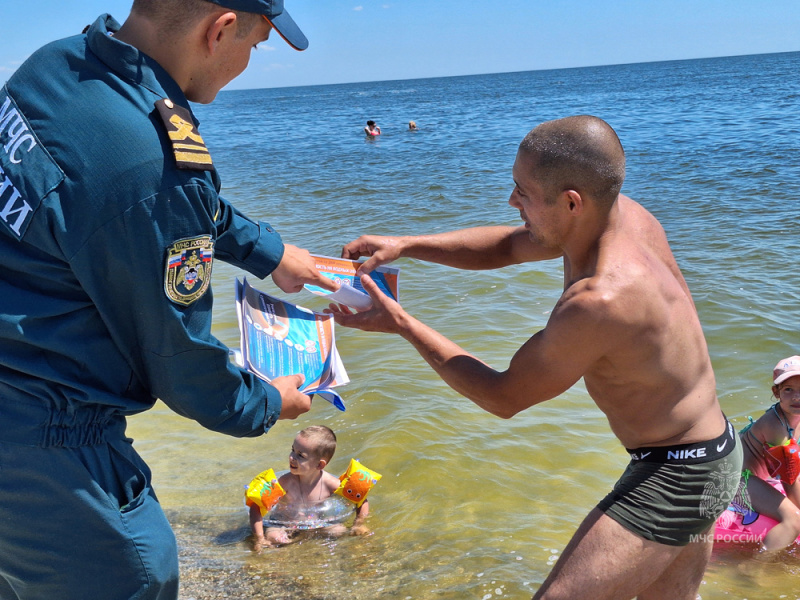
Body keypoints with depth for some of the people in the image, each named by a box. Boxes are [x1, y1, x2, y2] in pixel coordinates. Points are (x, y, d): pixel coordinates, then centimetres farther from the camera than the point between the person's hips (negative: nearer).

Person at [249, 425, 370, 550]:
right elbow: (256, 506, -22)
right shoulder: (286, 482, -23)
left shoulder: (329, 483, -21)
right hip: (287, 529, -1)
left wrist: (359, 525, -21)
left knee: (339, 531, -23)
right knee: (272, 536, -29)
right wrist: (259, 538, -30)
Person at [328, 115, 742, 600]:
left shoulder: (598, 302, -34)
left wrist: (402, 323, -14)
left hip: (674, 477, -9)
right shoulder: (622, 214, -8)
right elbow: (506, 246, 8)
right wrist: (405, 245, -4)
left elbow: (503, 398, -18)